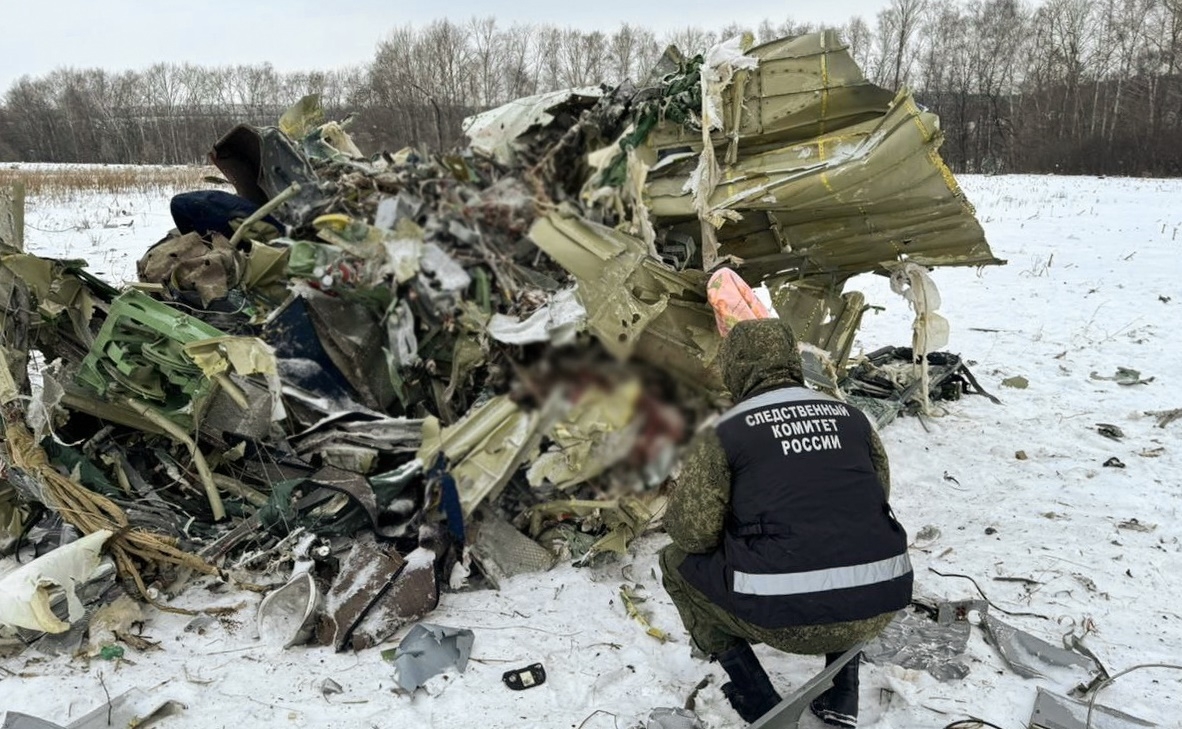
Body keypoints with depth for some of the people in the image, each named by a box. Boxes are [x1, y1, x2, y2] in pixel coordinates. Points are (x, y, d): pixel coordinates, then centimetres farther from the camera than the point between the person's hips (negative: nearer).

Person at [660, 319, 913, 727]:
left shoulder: (724, 432, -2)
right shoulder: (851, 416, 10)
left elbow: (691, 532, -3)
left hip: (788, 617, -4)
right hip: (878, 607, 5)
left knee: (677, 562, 20)